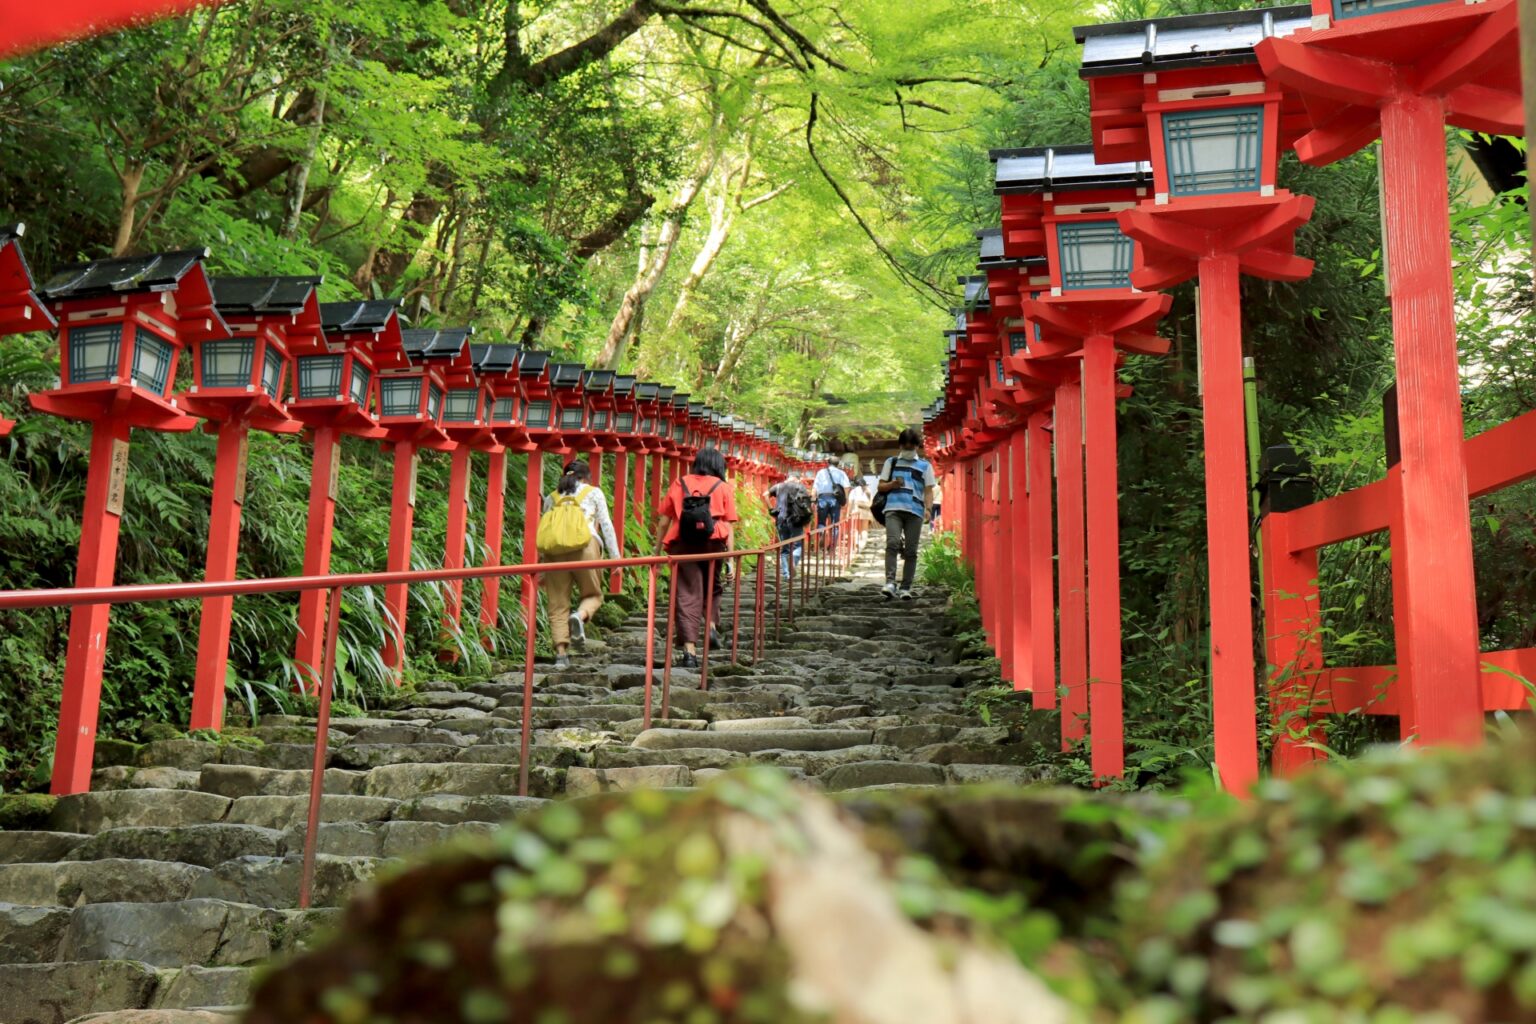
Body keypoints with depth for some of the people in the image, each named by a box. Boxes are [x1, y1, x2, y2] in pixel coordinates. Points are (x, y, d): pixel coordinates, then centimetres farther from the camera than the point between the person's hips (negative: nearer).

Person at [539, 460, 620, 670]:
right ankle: (579, 616, -20)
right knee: (593, 594, 13)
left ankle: (561, 653, -4)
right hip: (585, 546, -2)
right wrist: (615, 556, 11)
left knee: (558, 604, 6)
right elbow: (606, 525, 11)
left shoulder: (552, 497, 24)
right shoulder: (594, 492, 18)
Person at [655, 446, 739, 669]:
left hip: (682, 545, 0)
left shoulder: (679, 484, 11)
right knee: (712, 587, 25)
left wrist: (657, 550, 12)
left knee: (686, 595, 2)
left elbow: (663, 520, 8)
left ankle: (690, 651, -3)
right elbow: (729, 526, 1)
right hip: (713, 544, 0)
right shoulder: (724, 488, 7)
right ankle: (711, 624, 5)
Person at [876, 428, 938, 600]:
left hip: (915, 511, 0)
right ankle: (890, 583, -27)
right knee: (892, 543, -20)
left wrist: (927, 508, -7)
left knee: (911, 551, 0)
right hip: (893, 509, 0)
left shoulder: (925, 466, 16)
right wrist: (892, 484, -3)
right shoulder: (891, 462, 19)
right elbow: (881, 486, 19)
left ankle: (906, 588, 6)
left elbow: (928, 490, 10)